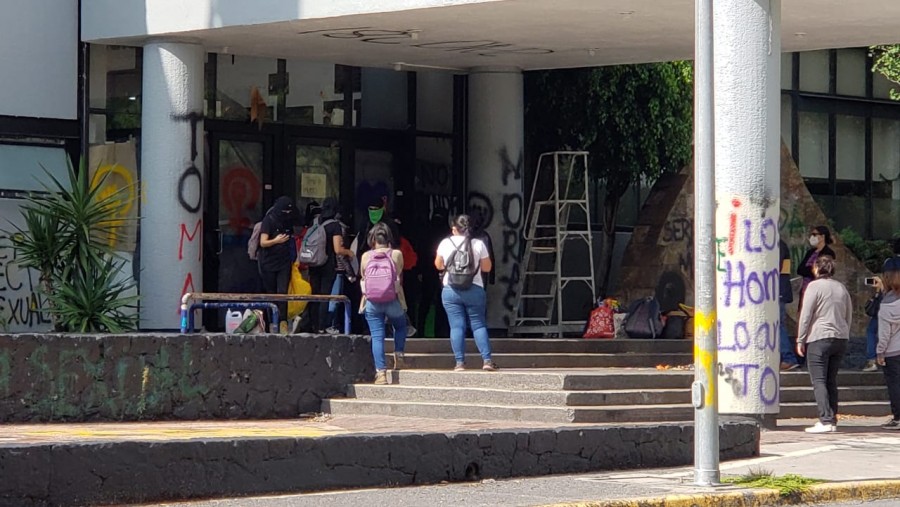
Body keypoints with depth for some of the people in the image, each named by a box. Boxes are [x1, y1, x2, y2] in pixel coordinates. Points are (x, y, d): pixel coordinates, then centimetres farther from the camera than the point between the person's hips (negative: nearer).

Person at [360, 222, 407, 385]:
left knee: (377, 336, 0)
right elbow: (399, 278, 6)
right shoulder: (396, 254, -1)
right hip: (392, 301, -1)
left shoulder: (366, 256, 4)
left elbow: (363, 279, 14)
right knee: (400, 326, 26)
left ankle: (381, 372, -7)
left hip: (372, 302, 1)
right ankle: (398, 355, 11)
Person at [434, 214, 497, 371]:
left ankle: (460, 362, -3)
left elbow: (438, 265, 12)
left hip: (451, 291, 0)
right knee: (478, 325, 6)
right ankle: (487, 360, -1)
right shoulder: (478, 244, -2)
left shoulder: (445, 243, 0)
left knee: (457, 326, 1)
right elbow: (487, 267, 4)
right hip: (474, 290, 0)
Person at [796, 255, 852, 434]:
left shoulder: (815, 286, -6)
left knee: (819, 381, -7)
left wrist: (800, 340, -2)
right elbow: (849, 315, 17)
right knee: (831, 381, 12)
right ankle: (832, 420, 10)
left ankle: (825, 420, -17)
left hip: (819, 338, -6)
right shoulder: (841, 287, 12)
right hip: (841, 338, 6)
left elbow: (806, 315, -8)